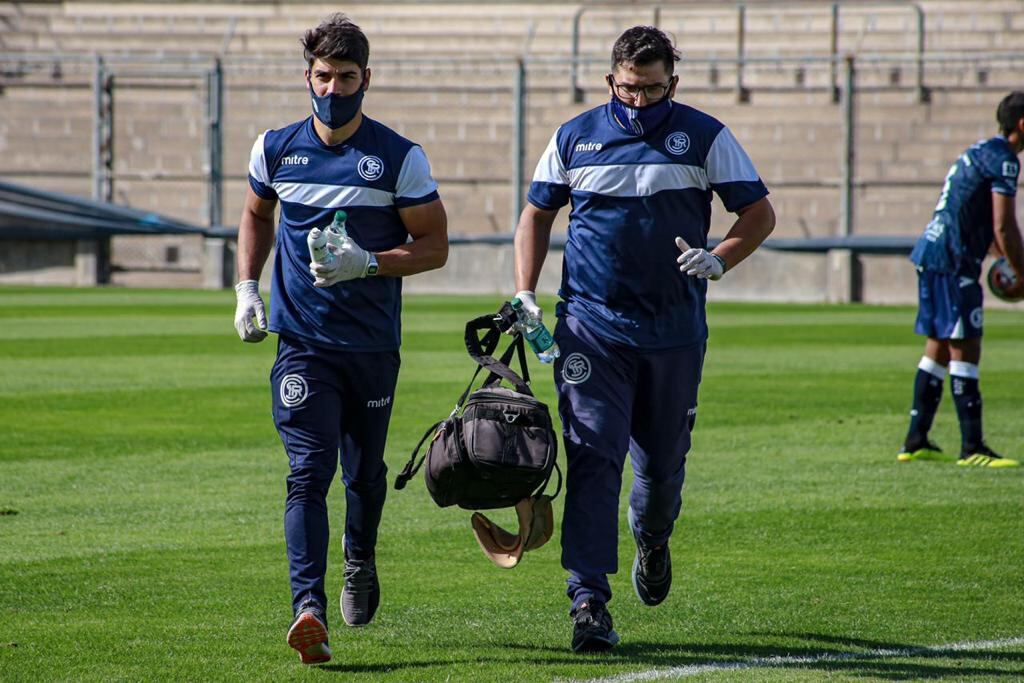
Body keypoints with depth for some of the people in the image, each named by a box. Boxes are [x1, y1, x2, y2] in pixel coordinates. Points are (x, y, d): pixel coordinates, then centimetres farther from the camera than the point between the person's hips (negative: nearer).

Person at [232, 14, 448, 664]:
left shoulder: (400, 158, -5)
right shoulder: (276, 149, 4)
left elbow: (434, 245, -2)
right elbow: (256, 216, 23)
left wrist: (368, 263, -18)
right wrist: (247, 288, 10)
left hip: (373, 343, 0)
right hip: (302, 341, 0)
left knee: (365, 469, 14)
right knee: (310, 470, -14)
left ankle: (361, 562, 44)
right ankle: (310, 608, -25)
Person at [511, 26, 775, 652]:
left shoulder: (704, 137, 2)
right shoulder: (575, 138, 5)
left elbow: (760, 213, 5)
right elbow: (536, 215, 16)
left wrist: (718, 259, -13)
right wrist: (525, 295, 4)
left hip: (674, 332, 1)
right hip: (592, 328, -1)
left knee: (663, 461, 11)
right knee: (593, 458, -12)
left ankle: (652, 540, 45)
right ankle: (589, 601, -15)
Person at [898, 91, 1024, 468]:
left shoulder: (980, 153, 20)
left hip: (931, 254, 10)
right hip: (953, 262, -10)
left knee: (939, 348, 13)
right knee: (965, 349, -8)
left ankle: (916, 441, 17)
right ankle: (972, 447, -9)